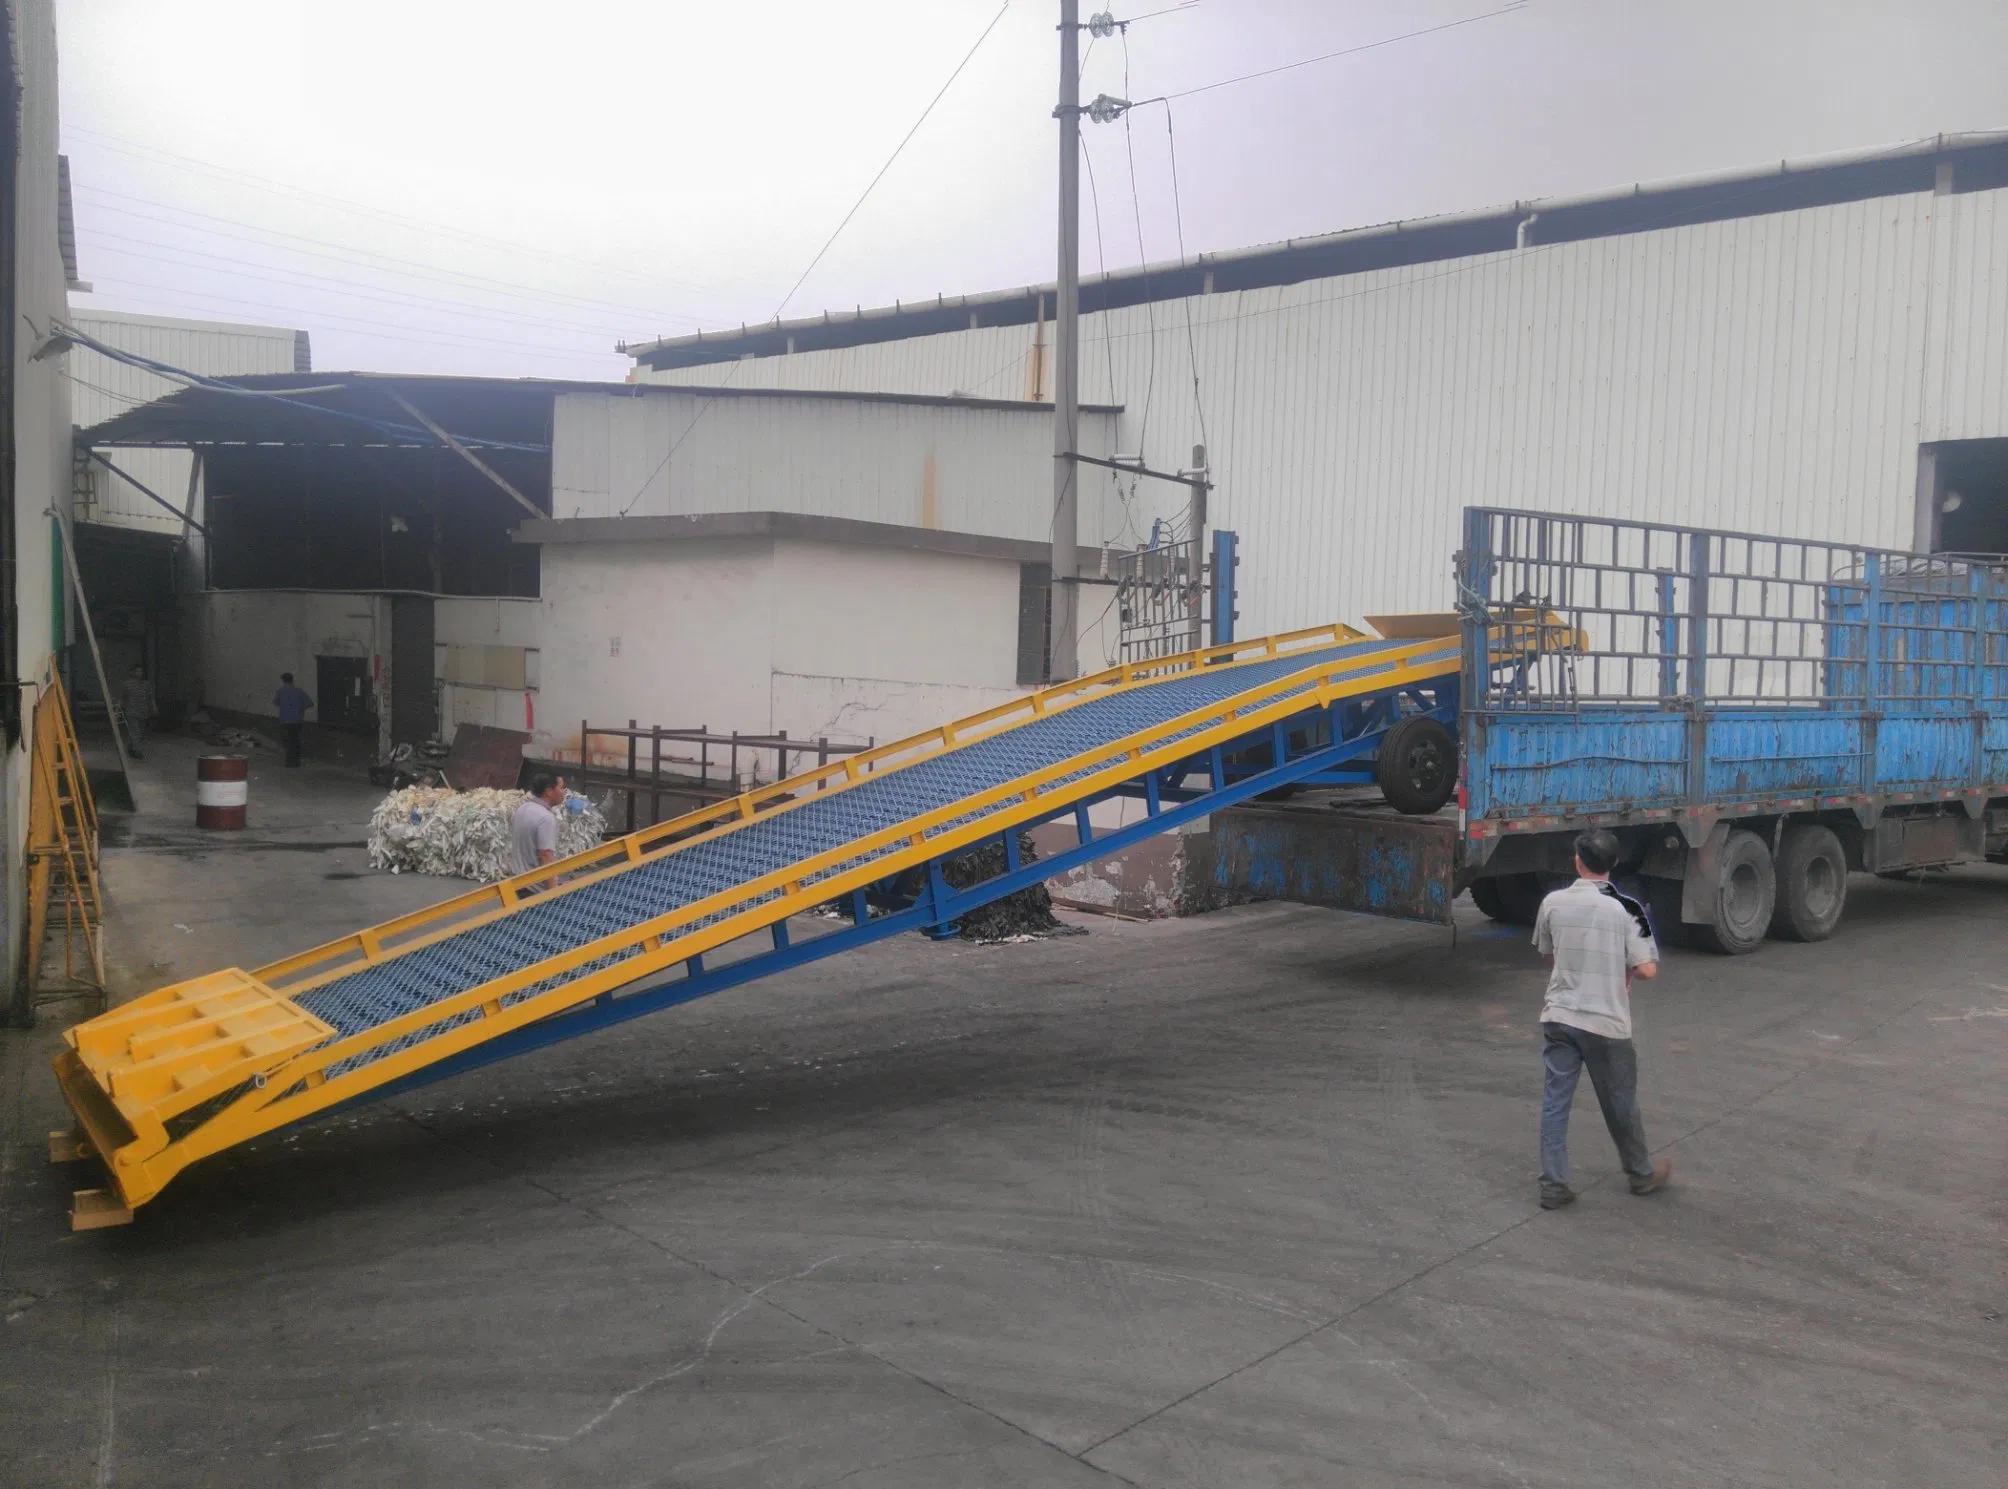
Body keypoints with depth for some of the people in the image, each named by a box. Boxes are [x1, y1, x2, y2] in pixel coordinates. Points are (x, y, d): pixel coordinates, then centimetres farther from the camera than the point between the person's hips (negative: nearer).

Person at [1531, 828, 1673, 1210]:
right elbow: (1647, 970, -11)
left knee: (1555, 1100, 7)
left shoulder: (1553, 903, -2)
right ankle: (1641, 1174, 35)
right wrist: (1624, 966, 10)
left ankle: (1553, 1185, 7)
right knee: (1620, 1102, 15)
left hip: (1558, 1017, 2)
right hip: (1605, 1022, -2)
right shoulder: (1625, 909, -12)